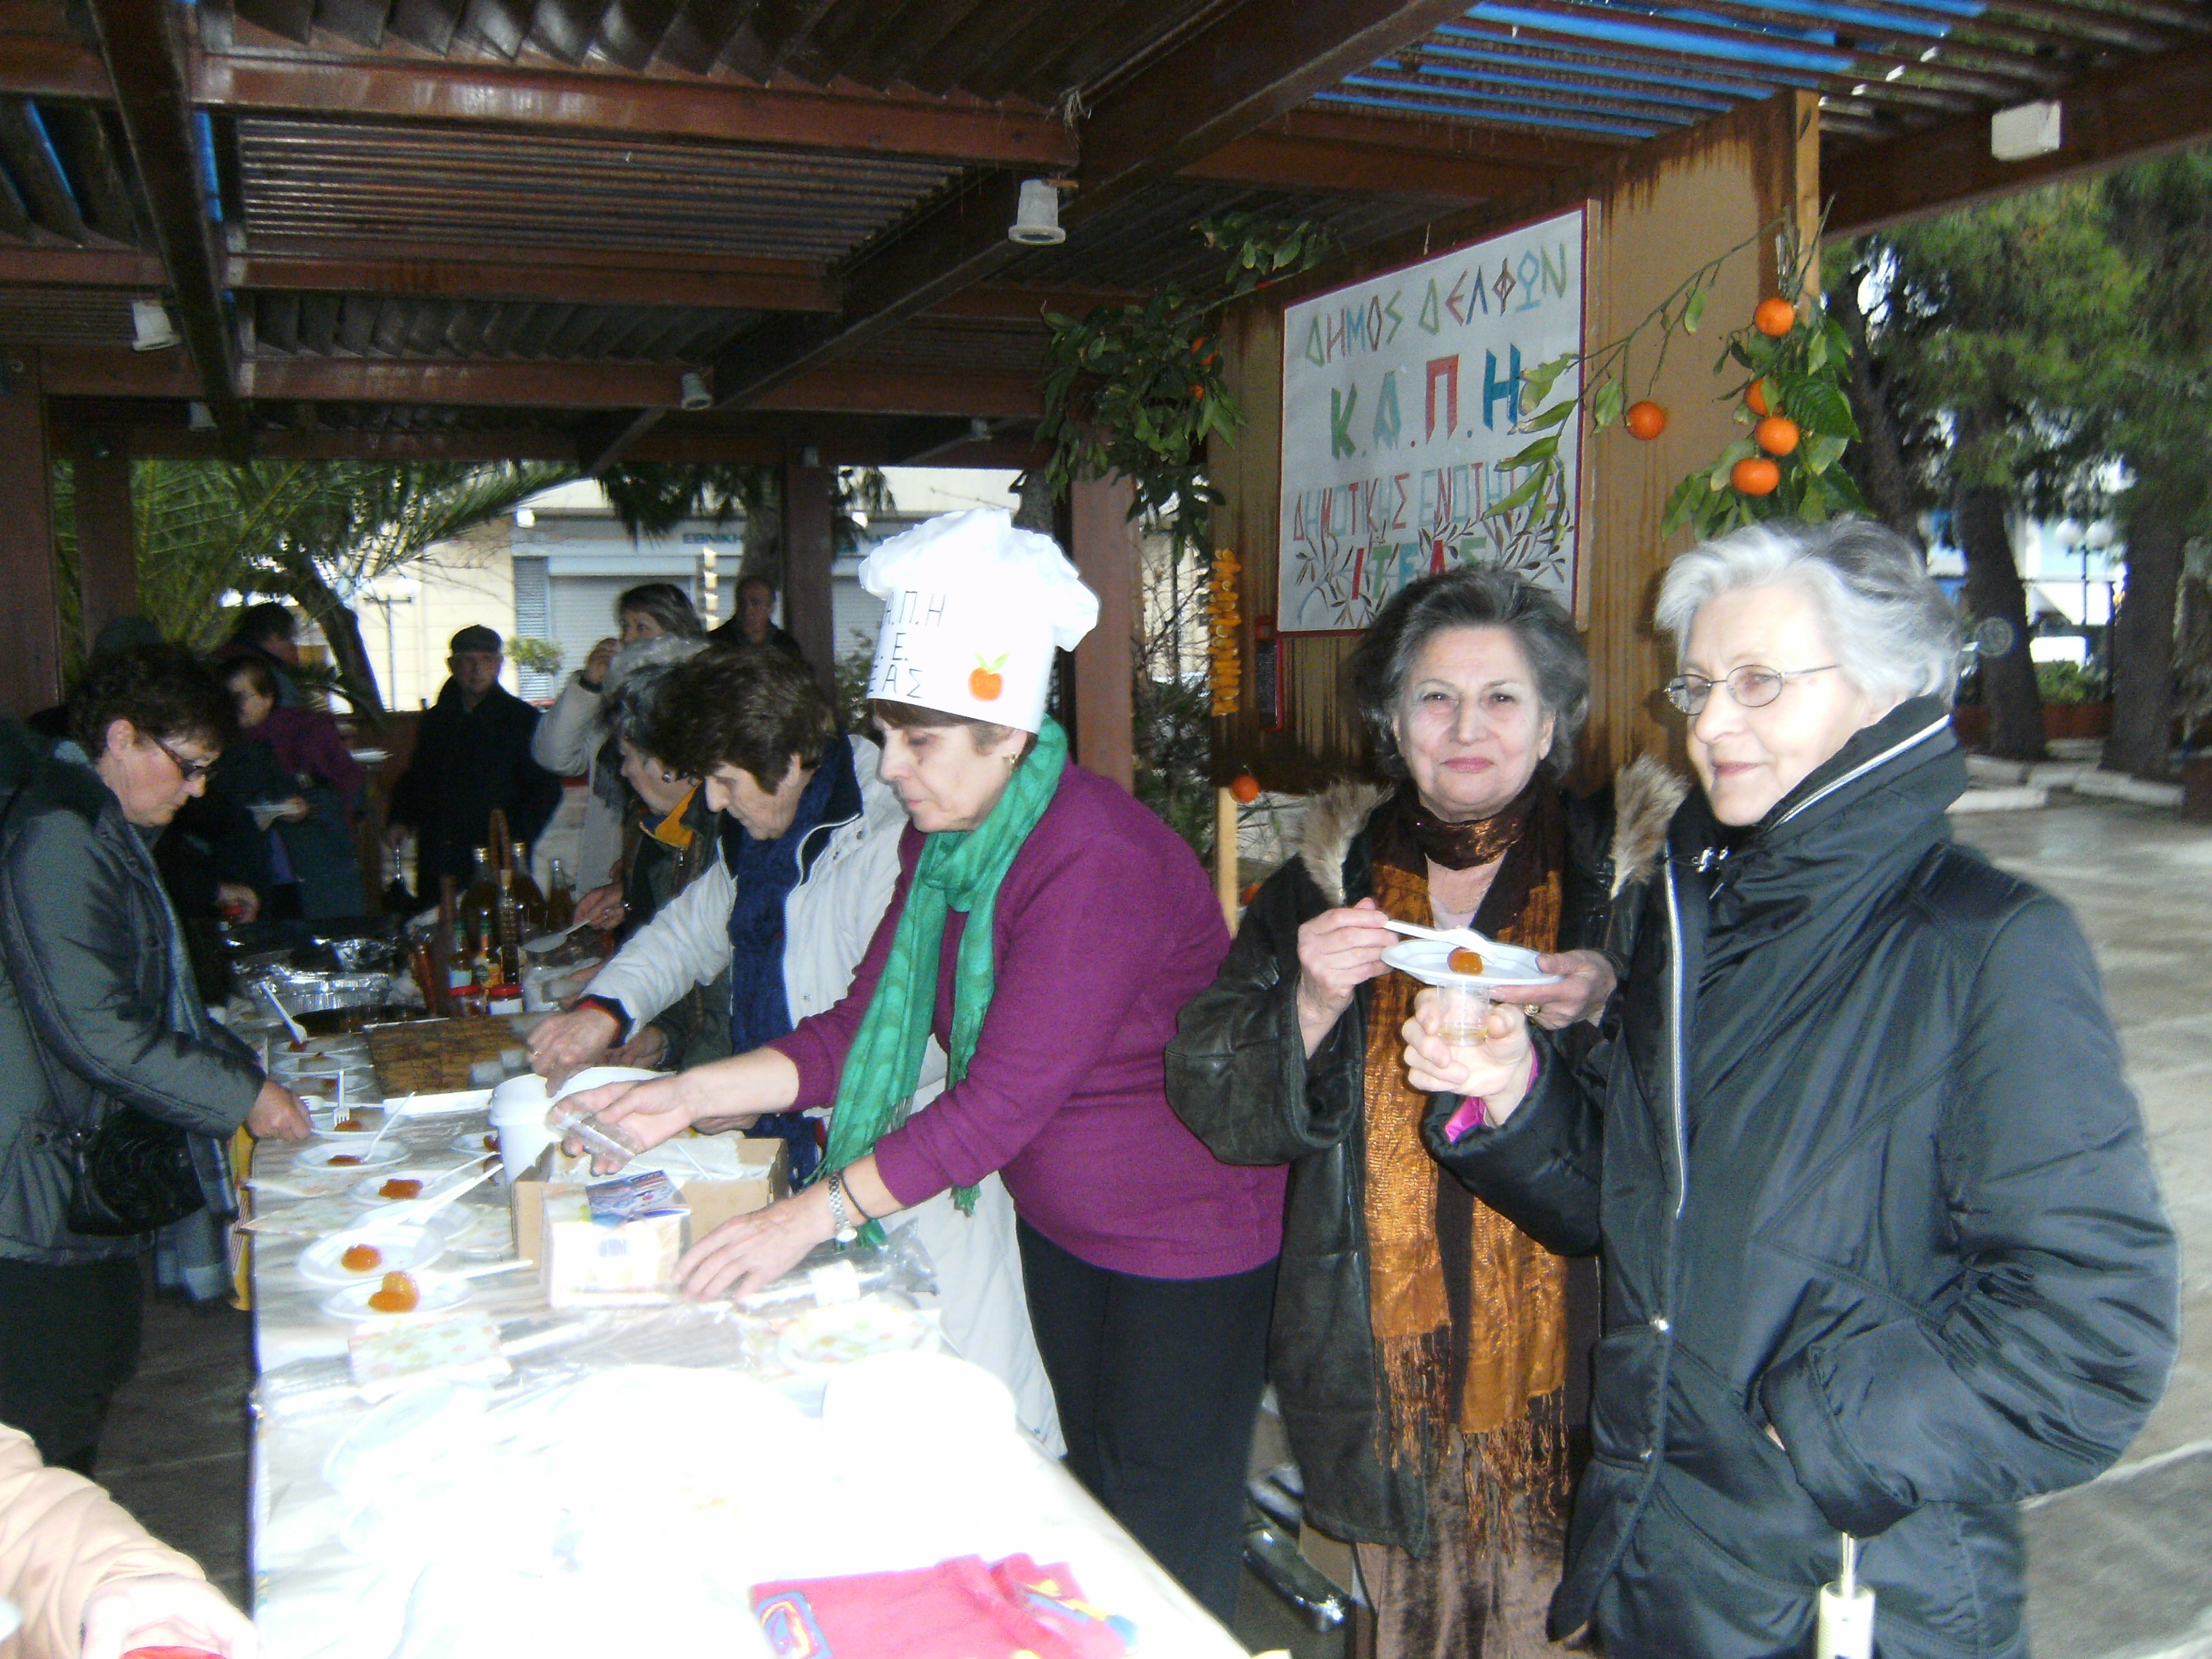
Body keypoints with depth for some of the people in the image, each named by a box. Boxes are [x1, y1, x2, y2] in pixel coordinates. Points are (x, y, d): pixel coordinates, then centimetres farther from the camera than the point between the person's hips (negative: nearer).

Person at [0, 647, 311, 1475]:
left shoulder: (108, 832, 14)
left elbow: (157, 996, 23)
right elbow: (94, 1029, -24)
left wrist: (249, 1069, 13)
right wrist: (243, 1097, -16)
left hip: (96, 1172, 10)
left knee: (98, 1376, 18)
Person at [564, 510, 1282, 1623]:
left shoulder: (1096, 862, -30)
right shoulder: (941, 839, 0)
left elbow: (1003, 1102, -31)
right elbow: (866, 1028, 0)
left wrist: (813, 1216, -29)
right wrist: (689, 1096, -9)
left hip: (1184, 1235, -8)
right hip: (1060, 1222, 8)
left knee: (1167, 1539, 8)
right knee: (1093, 1497, 23)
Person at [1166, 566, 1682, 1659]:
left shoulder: (1626, 870, -3)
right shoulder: (1328, 879, 2)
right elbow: (1213, 1106, -2)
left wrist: (1608, 1007, -22)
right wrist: (1311, 1006, -19)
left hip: (1564, 1359, -1)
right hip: (1384, 1361, 2)